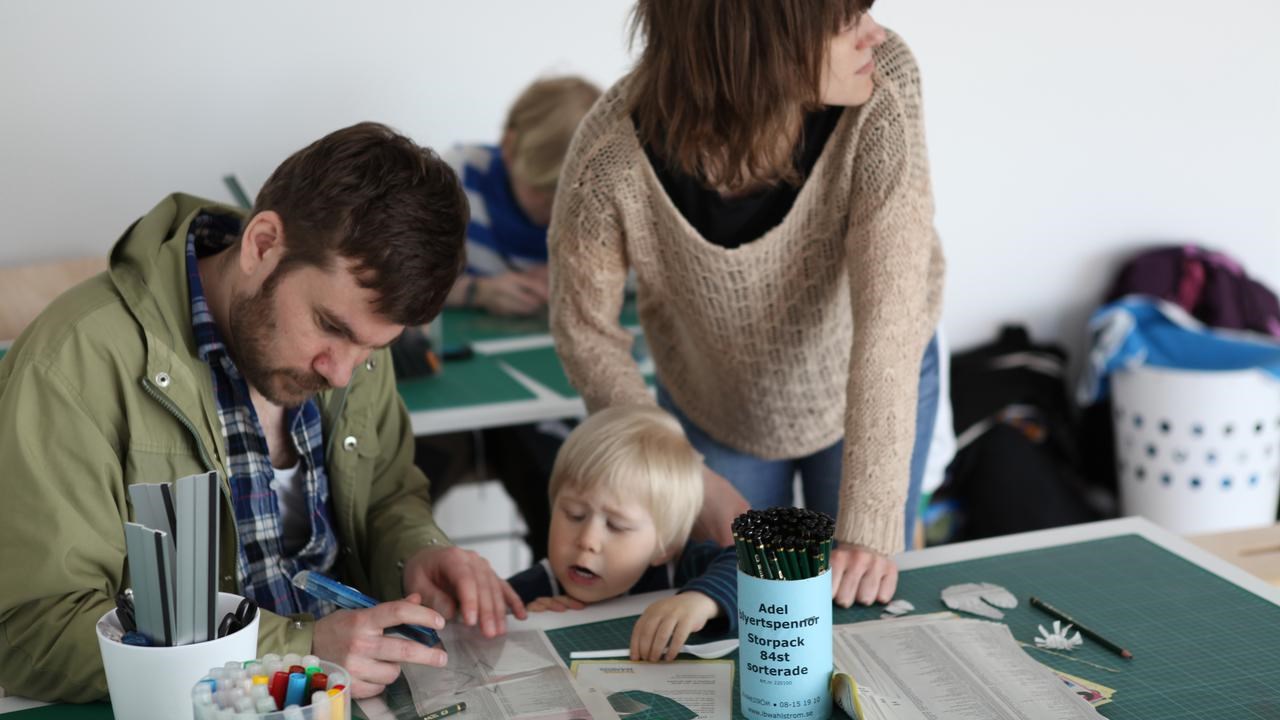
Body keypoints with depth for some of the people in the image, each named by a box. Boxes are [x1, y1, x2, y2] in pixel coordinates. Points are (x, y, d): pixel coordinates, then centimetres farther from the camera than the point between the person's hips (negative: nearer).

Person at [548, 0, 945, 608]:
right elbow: (584, 327, -16)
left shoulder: (882, 84, -34)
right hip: (715, 411, 0)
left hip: (873, 392, 1)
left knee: (866, 606, 15)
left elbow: (890, 308, -36)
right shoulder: (613, 157, -34)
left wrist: (871, 527, -39)